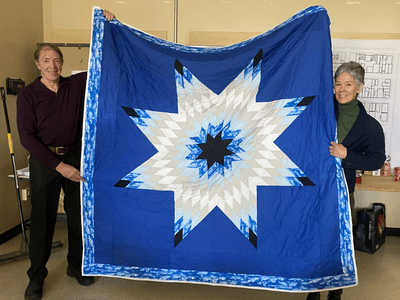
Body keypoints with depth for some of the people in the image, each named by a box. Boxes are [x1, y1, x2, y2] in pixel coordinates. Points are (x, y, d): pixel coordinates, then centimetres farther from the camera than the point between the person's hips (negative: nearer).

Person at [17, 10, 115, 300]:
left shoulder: (77, 84, 3)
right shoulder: (28, 94, -3)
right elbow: (27, 136, -9)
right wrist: (59, 165, -17)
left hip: (76, 157, 2)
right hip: (44, 162, -2)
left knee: (79, 215, 11)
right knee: (42, 219, 6)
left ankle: (77, 266, 30)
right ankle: (37, 276, 24)